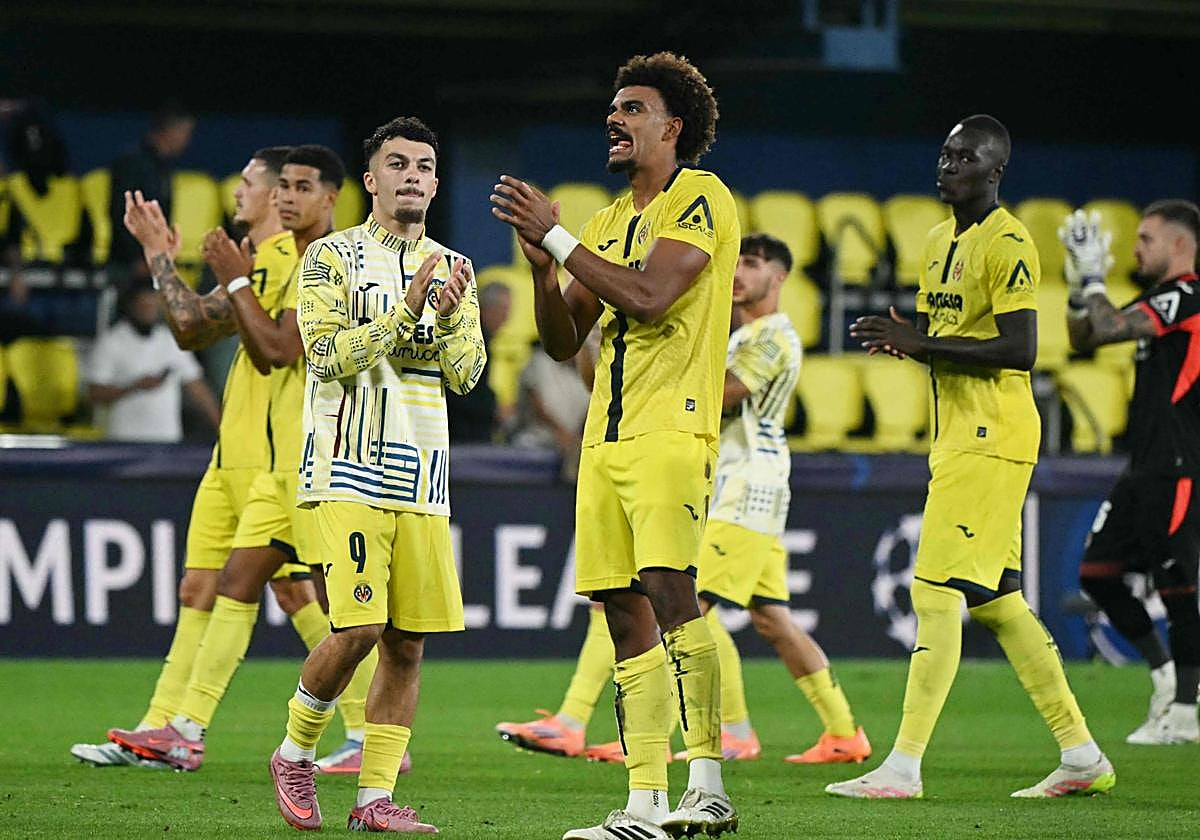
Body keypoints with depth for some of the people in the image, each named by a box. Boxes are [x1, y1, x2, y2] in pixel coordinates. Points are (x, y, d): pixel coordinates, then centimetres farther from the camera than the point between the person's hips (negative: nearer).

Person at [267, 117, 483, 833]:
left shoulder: (453, 270, 15)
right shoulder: (333, 258, 0)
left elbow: (466, 374, 7)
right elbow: (328, 355, -10)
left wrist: (448, 316, -12)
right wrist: (406, 311, -17)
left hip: (423, 480, 5)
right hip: (351, 472, -5)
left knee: (407, 644, 0)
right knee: (359, 627, -15)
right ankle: (295, 754, 7)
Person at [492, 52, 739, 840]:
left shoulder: (700, 198, -3)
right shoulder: (608, 223, 21)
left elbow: (649, 296, -17)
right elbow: (562, 340, 21)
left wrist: (558, 236, -9)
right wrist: (541, 264, 3)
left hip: (671, 429, -8)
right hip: (606, 440, 8)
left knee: (670, 590, -20)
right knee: (628, 618, 3)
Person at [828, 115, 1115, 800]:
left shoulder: (1007, 244, -13)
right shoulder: (942, 241, 17)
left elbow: (1019, 350, -20)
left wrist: (920, 344, -20)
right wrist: (901, 338, 3)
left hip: (991, 440, -10)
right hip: (956, 437, 10)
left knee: (937, 592, -12)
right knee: (997, 601, 12)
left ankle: (904, 767, -13)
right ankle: (1081, 755, 18)